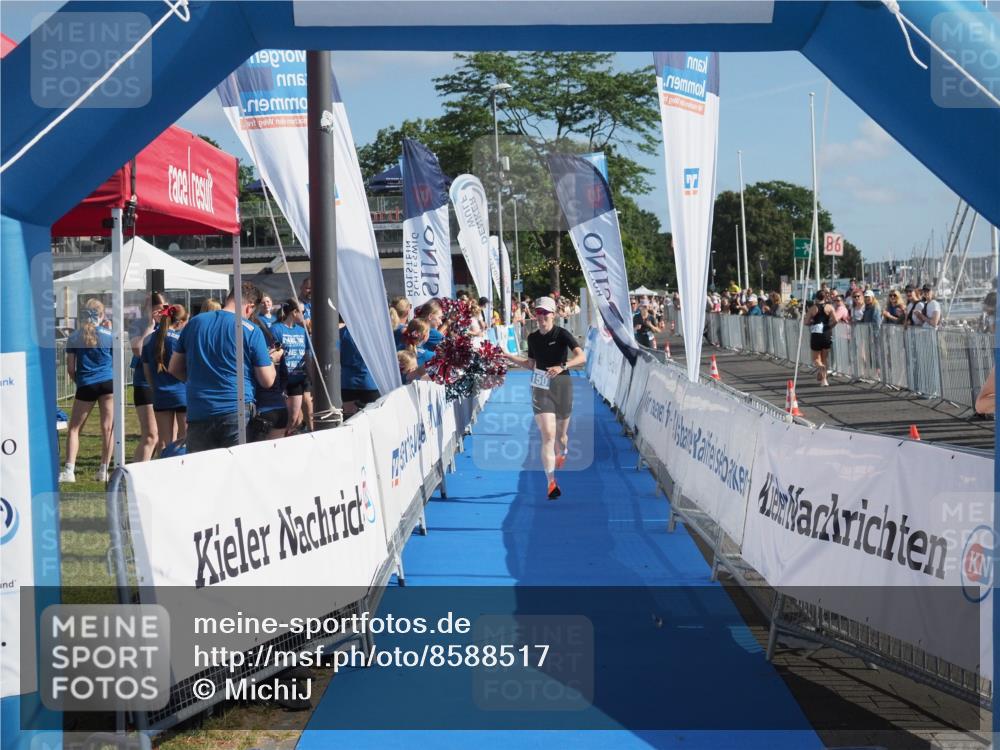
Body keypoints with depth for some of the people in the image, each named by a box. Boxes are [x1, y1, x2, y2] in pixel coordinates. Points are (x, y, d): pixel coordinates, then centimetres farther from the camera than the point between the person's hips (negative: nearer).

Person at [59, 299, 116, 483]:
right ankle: (103, 470, 3)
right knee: (107, 428, 4)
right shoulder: (109, 335, 2)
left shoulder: (75, 336, 3)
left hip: (85, 385, 0)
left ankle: (69, 470, -3)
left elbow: (70, 368, 5)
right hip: (108, 383, 0)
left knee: (74, 428, 7)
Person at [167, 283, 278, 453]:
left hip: (197, 412, 4)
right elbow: (267, 381, -2)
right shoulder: (251, 330, -4)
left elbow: (174, 369, 15)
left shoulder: (195, 323, 8)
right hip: (237, 412, -3)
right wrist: (271, 360, 18)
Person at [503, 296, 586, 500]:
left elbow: (582, 357, -19)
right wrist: (507, 356, 12)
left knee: (561, 434, 13)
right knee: (548, 435, -13)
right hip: (540, 388, 2)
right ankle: (551, 483, -15)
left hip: (561, 386, -2)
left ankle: (563, 453, 53)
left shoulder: (562, 334, -8)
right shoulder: (533, 338, 6)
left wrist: (562, 366, -33)